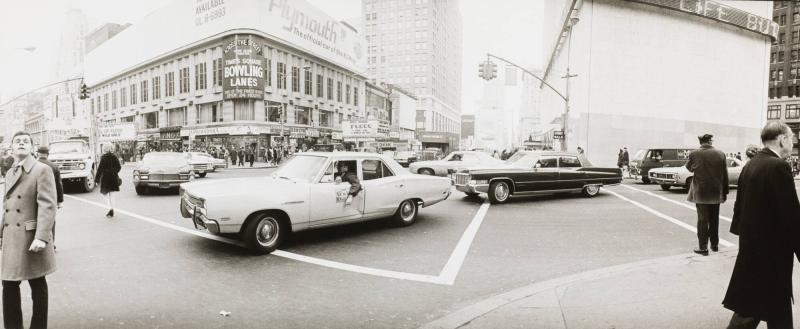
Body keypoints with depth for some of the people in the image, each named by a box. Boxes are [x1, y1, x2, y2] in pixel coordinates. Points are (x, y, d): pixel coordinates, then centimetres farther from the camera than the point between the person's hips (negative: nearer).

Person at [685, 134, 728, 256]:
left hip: (700, 192, -3)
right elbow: (725, 175, 1)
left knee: (702, 219, 2)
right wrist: (725, 192, 8)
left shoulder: (694, 154, -11)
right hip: (716, 192, 3)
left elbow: (689, 168, 9)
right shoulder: (720, 154, -4)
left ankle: (703, 247, 3)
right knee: (714, 219, 15)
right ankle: (715, 244, 26)